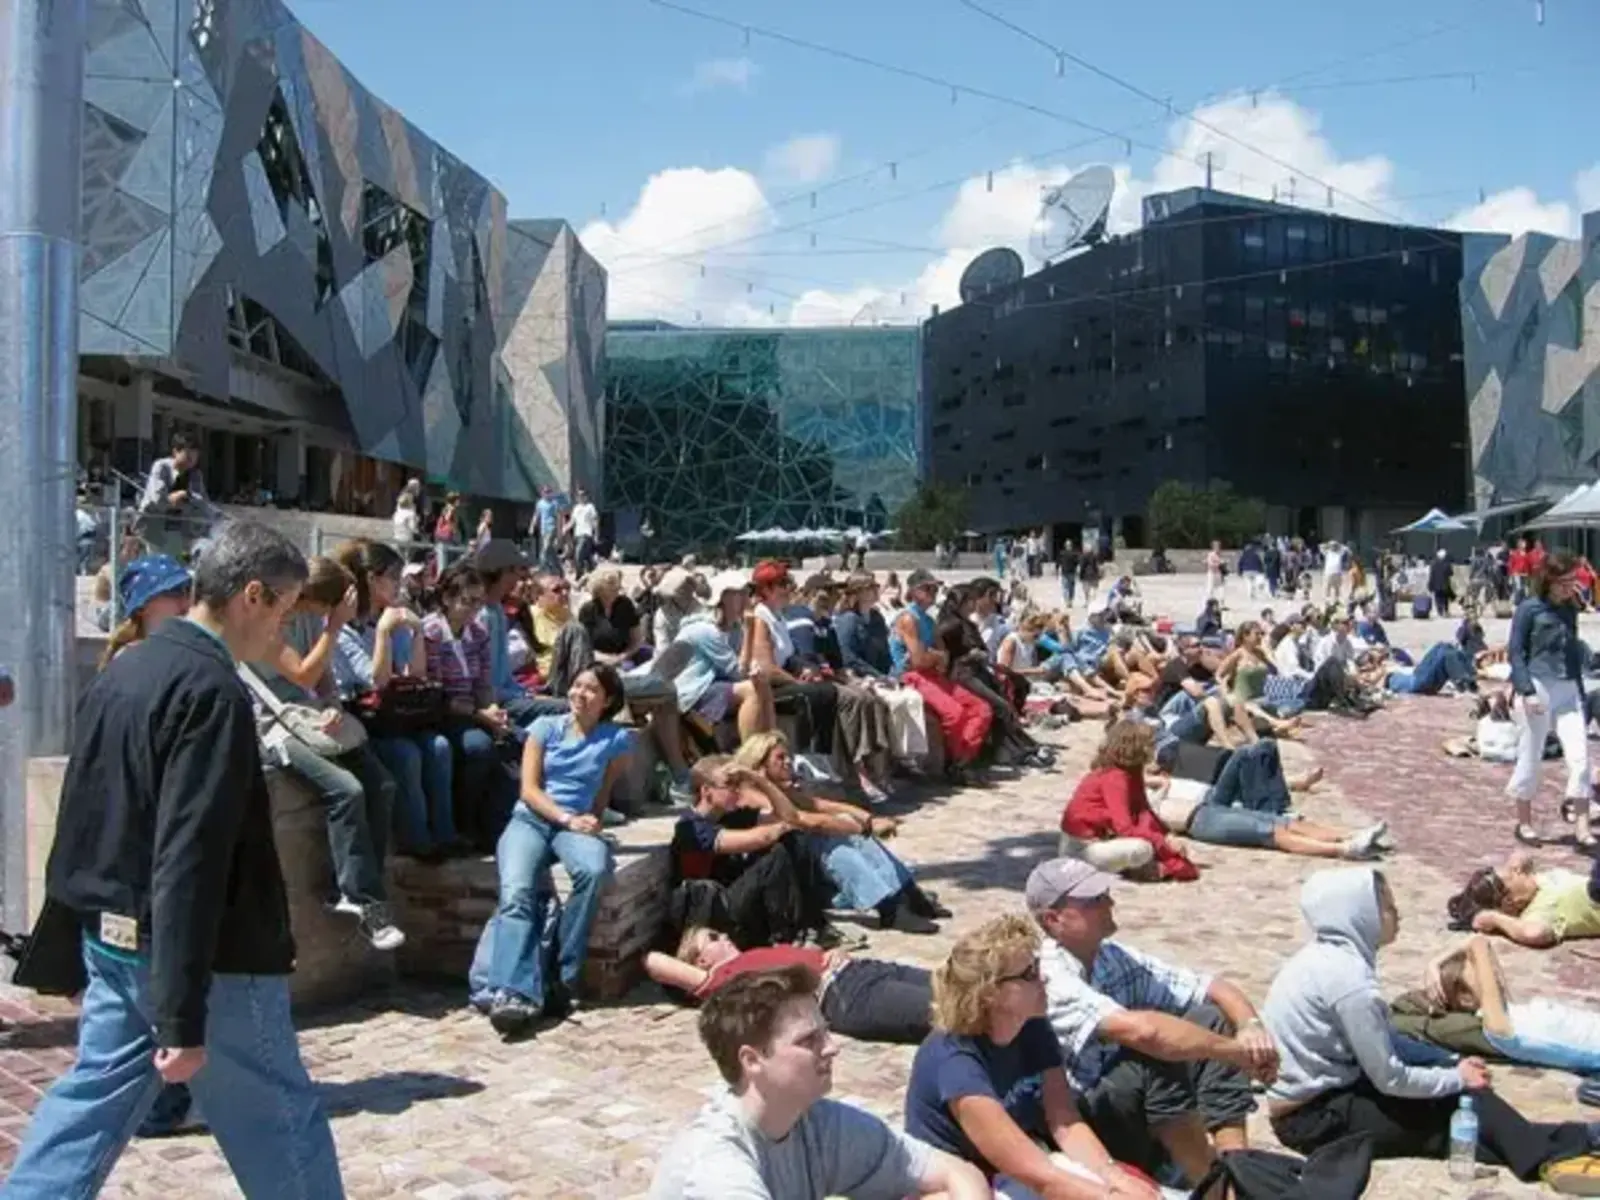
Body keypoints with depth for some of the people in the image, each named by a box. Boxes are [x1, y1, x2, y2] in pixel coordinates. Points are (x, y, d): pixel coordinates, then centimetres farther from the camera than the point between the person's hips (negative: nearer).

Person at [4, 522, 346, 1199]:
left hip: (114, 941, 9)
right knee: (280, 1125, 7)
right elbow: (188, 861, -27)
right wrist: (185, 1018, -26)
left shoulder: (122, 671, 8)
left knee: (92, 1104, 15)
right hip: (207, 958, -9)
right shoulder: (212, 692, -21)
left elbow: (84, 816, 16)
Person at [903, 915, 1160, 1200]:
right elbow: (1034, 1173, -30)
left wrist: (1114, 1176, -26)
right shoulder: (953, 1061, -28)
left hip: (1010, 1176, 7)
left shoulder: (1033, 1030, -4)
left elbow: (1066, 1123, -11)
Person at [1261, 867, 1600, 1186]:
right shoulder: (1348, 977, -23)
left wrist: (1453, 1068, 6)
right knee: (1460, 1103, -7)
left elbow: (1380, 1046, 11)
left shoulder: (1325, 954, 4)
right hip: (1315, 1117, -8)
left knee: (1456, 1088, 6)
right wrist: (1457, 1078, -5)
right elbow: (1390, 1079, -18)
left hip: (1319, 1091, 8)